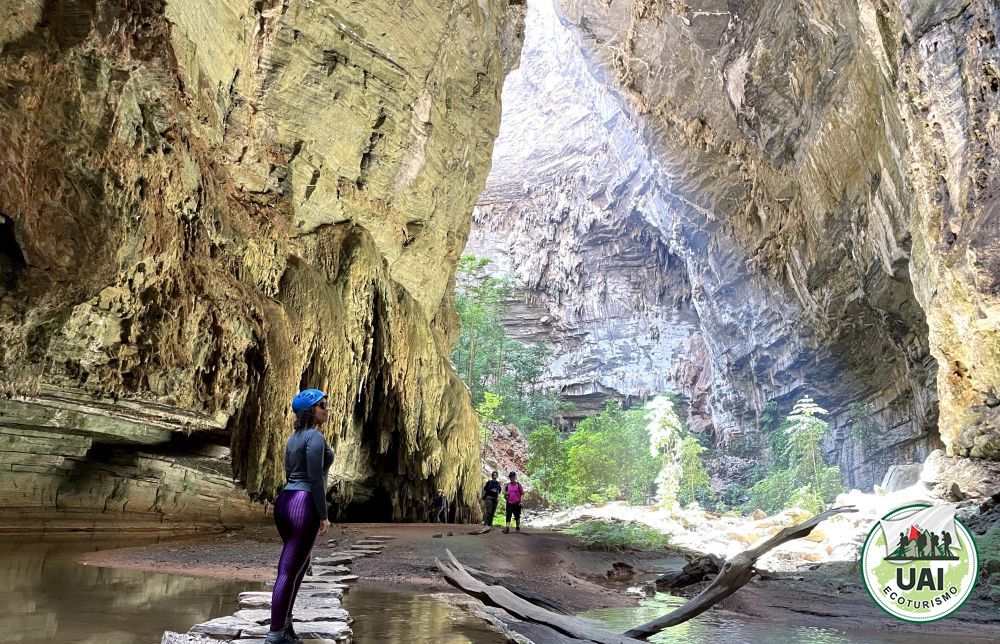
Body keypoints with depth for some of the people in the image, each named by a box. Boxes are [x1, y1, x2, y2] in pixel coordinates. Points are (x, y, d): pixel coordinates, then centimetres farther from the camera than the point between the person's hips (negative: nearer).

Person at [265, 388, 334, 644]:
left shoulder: (294, 437, 17)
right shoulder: (315, 437, -12)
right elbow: (315, 479, -17)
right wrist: (323, 515, -13)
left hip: (285, 501, 10)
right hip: (304, 504, -10)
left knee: (302, 563, 22)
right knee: (289, 570, -4)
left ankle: (285, 620, 29)